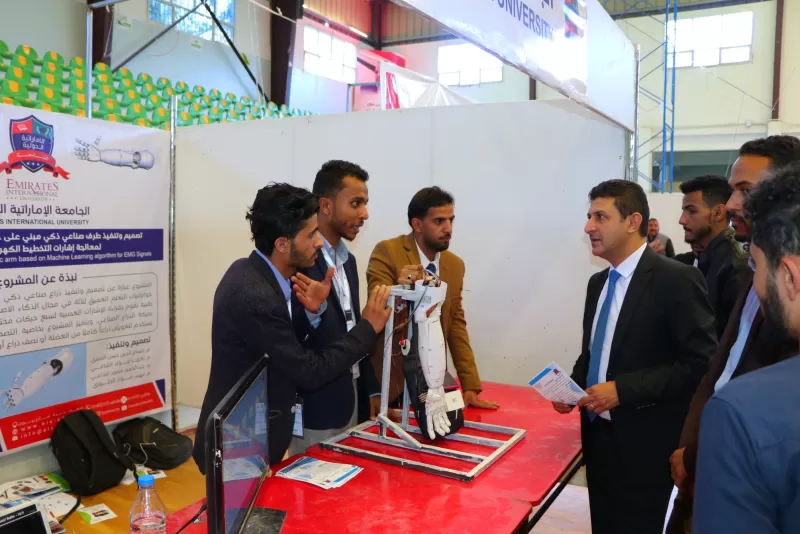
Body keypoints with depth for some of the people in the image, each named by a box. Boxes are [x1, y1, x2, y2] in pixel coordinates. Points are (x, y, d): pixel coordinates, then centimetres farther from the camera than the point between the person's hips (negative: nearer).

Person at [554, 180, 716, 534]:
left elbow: (702, 363, -20)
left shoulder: (676, 280, -15)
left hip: (644, 445, -7)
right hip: (598, 435, 7)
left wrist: (623, 390, -23)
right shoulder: (598, 282, 9)